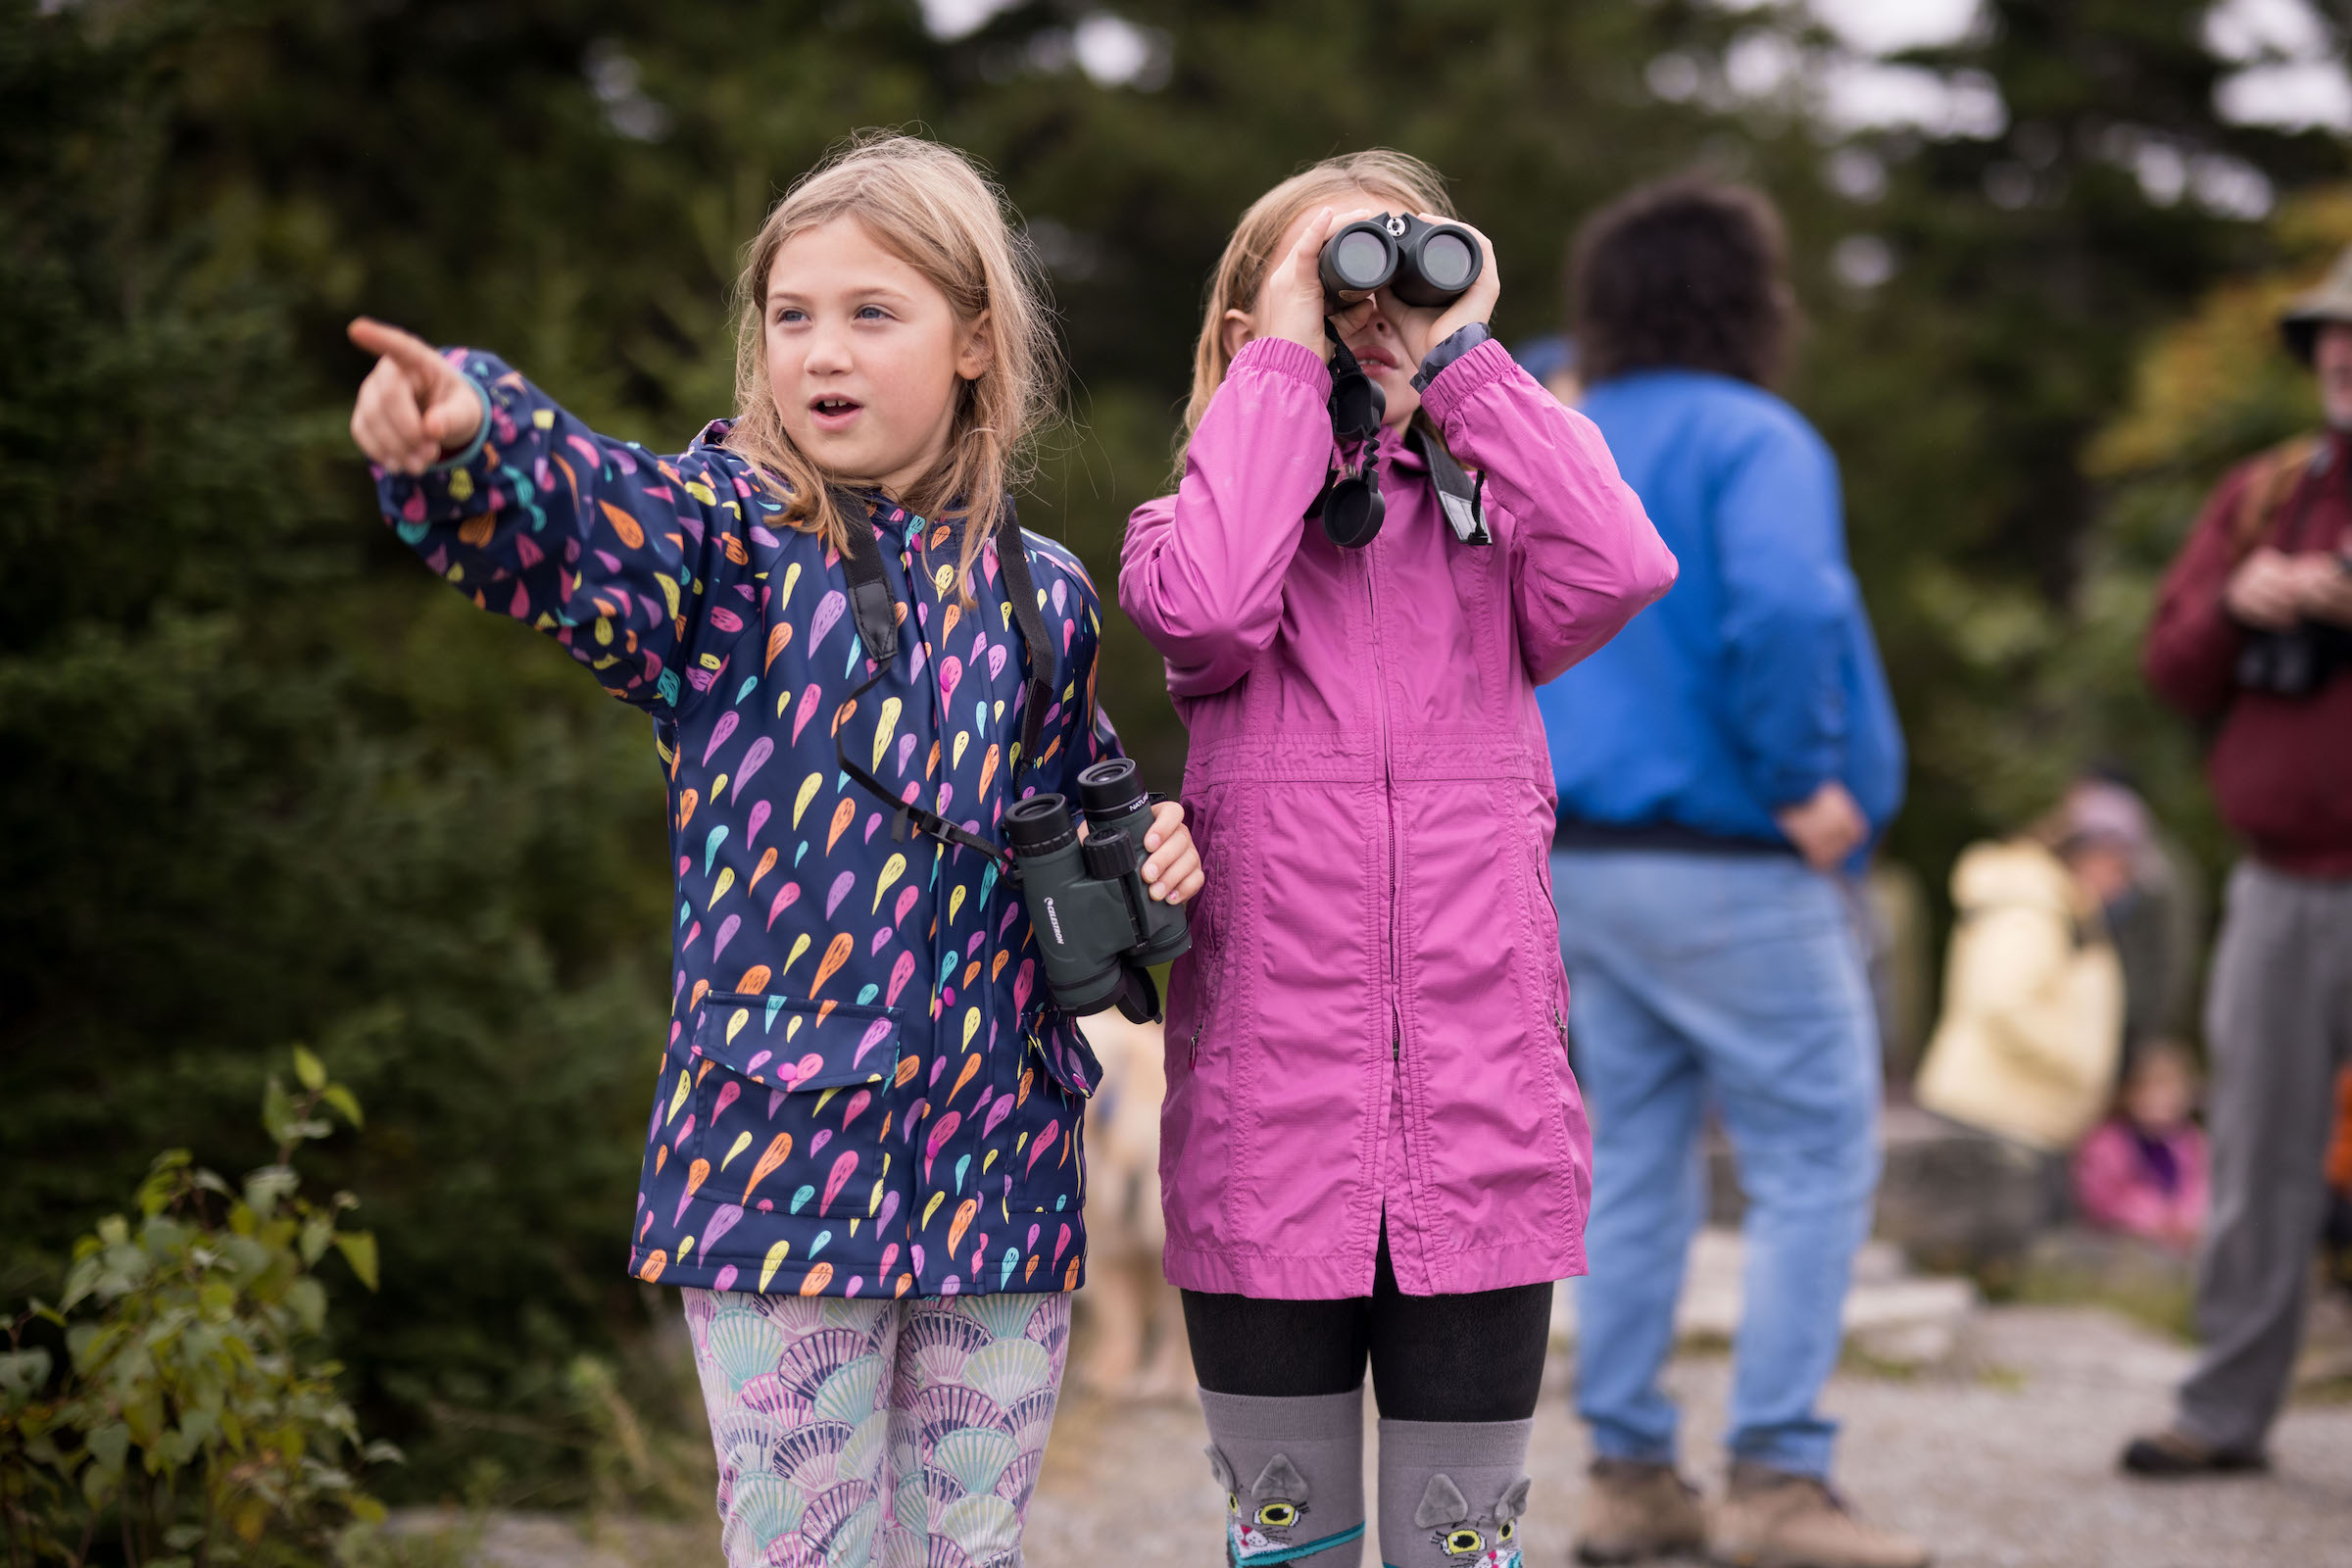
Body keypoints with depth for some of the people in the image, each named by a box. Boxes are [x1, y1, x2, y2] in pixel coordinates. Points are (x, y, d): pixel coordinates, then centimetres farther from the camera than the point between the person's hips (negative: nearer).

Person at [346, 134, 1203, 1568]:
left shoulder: (1040, 592, 8)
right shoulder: (733, 542, -5)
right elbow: (584, 518, -27)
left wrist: (1146, 846, 2)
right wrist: (462, 440, -49)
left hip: (999, 1161, 4)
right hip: (780, 1156, -3)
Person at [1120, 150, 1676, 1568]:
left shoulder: (1489, 530, 8)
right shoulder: (1206, 523, 5)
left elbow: (1622, 567, -15)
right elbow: (1205, 607, -20)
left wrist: (1463, 361, -7)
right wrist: (1287, 363, -9)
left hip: (1479, 1127, 1)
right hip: (1266, 1133, -1)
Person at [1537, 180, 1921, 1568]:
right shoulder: (1753, 440, -11)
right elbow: (1781, 606, -28)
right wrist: (1805, 782, -18)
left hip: (1587, 864, 8)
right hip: (1728, 868, -8)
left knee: (1637, 1166, 12)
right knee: (1817, 1164, -2)